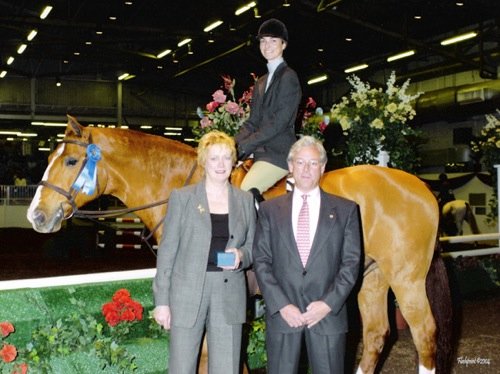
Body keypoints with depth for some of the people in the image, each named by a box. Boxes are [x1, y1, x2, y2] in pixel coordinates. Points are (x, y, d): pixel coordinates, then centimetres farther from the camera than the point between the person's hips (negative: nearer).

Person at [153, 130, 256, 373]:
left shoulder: (245, 200, 8)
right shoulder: (181, 197, 1)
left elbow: (252, 247, 14)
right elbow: (167, 250, 0)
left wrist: (241, 256, -10)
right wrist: (162, 300, -3)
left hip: (230, 294, 2)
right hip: (187, 292, -2)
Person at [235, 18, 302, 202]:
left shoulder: (288, 77, -5)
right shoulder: (262, 82, 20)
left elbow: (280, 122, -14)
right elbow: (252, 122, 16)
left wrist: (245, 145, -14)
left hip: (278, 153, -8)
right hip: (262, 153, 8)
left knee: (246, 192, -25)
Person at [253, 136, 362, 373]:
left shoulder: (346, 209, 6)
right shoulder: (270, 210, 7)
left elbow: (351, 262, 1)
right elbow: (261, 261, 1)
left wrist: (329, 303, -10)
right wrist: (281, 305, -9)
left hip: (328, 313, 0)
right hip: (282, 315, 1)